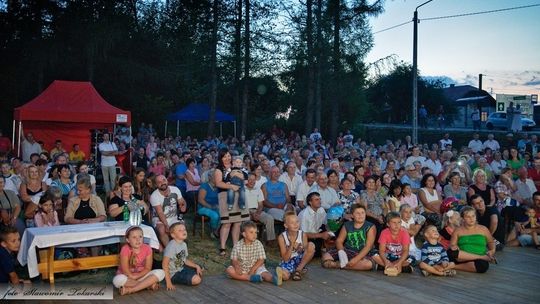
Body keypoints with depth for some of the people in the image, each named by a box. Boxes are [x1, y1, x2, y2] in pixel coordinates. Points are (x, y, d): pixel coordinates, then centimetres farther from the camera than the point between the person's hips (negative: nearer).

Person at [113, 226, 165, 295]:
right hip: (127, 277, -2)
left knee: (161, 273, -21)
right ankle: (149, 284, -25)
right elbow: (125, 270, -16)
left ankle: (131, 289, -26)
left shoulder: (147, 248, -9)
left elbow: (148, 268, -9)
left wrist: (136, 276, -20)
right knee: (117, 280, -36)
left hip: (142, 275, 2)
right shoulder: (125, 249, -17)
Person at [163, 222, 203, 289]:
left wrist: (196, 266, 0)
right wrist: (168, 282, -29)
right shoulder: (171, 246, -25)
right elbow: (165, 264, -27)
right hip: (173, 274, -9)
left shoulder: (184, 244, 2)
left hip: (181, 268, 9)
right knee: (197, 279, -21)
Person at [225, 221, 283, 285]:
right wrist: (237, 266, -26)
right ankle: (251, 278, -32)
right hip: (242, 269, 1)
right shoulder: (237, 245, -5)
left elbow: (261, 260, -8)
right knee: (229, 270, -24)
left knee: (264, 273, -30)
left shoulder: (258, 244, -6)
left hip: (256, 267, -1)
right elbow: (234, 260, -4)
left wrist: (253, 269, -21)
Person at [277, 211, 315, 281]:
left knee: (311, 245, -24)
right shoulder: (282, 237, -13)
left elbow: (306, 252, -1)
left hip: (300, 260, 3)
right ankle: (293, 271, 2)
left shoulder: (303, 235, -8)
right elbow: (285, 258, -14)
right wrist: (292, 246, -26)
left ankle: (299, 269, -9)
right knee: (284, 276, -36)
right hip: (288, 262, -3)